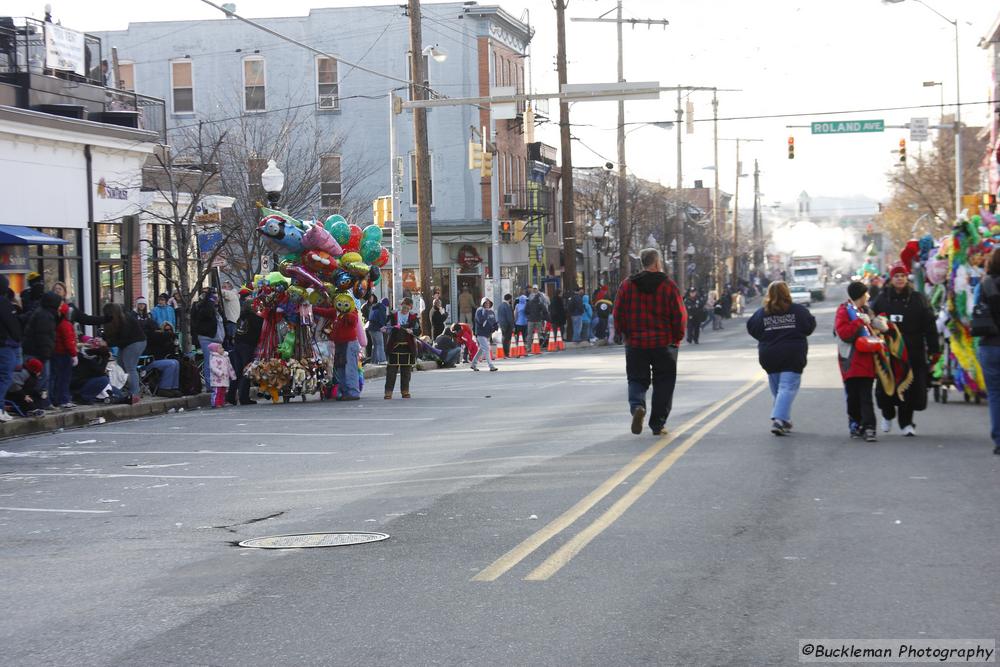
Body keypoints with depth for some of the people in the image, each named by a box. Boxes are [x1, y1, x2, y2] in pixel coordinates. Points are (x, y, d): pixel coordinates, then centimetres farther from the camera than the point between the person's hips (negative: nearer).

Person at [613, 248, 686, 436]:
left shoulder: (627, 285, 1)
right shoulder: (668, 285, -6)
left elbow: (618, 314, 3)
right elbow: (680, 316, -6)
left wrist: (626, 335, 15)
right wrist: (676, 338, 7)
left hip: (635, 343, 2)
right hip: (664, 343, -2)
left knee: (637, 379, 11)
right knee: (663, 383, 11)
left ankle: (637, 406, -19)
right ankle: (657, 424, 12)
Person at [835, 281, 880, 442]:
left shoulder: (866, 310, 17)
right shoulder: (844, 311, -5)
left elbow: (872, 330, 30)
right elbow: (843, 332, -20)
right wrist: (860, 322, -20)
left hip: (866, 361, 5)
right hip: (852, 362, -5)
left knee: (866, 397, -4)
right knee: (853, 397, 5)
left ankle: (868, 427, -9)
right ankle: (855, 424, 18)